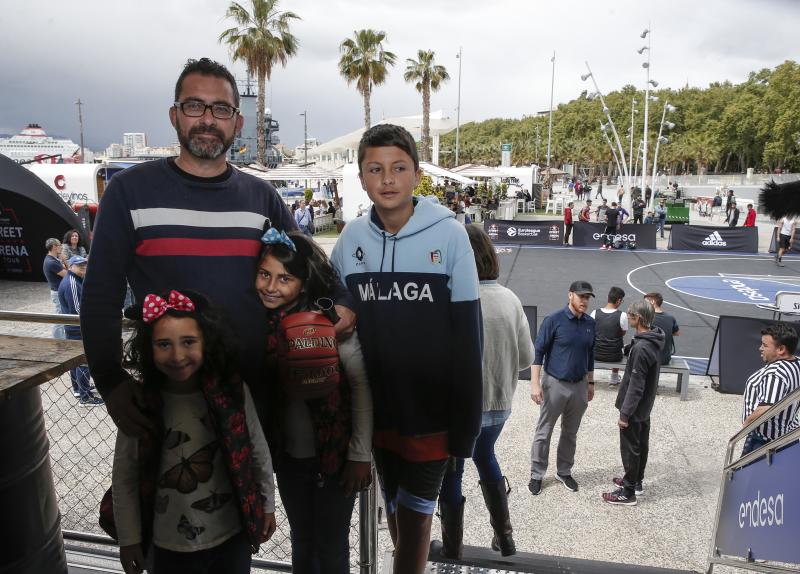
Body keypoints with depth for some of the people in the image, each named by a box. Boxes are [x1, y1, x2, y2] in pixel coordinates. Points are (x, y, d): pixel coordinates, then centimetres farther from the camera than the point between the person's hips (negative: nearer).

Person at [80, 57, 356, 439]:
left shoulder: (262, 196, 5)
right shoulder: (131, 190, -3)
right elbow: (101, 296, -3)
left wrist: (340, 304, -6)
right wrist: (111, 384, -10)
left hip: (257, 388, 3)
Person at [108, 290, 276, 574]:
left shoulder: (232, 390, -15)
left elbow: (258, 451, -3)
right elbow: (124, 476, -6)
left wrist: (267, 505, 6)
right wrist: (129, 539, 0)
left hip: (233, 537, 0)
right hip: (171, 548, 0)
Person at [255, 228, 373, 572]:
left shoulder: (331, 321, -19)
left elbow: (361, 387, -15)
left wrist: (360, 456, -14)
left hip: (335, 456, -4)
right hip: (288, 457, 4)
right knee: (301, 543, 22)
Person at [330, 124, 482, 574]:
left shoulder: (449, 234, -12)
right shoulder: (352, 237, -2)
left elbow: (467, 334, -10)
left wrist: (466, 418, -9)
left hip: (432, 407, -4)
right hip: (377, 406, 4)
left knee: (415, 513, 10)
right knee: (395, 509, 21)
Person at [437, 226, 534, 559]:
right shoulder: (510, 299, -7)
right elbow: (527, 357, -1)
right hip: (498, 404, 5)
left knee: (451, 474, 15)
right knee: (486, 458, 30)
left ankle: (452, 550, 30)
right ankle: (504, 536, 38)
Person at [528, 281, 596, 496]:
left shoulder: (590, 323, 4)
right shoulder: (554, 320, -12)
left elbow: (590, 355, 16)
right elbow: (538, 351, -12)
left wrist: (590, 383, 18)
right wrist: (535, 383, -17)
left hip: (579, 386, 5)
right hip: (555, 383, -4)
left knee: (570, 433, 15)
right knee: (544, 432, 4)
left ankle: (564, 472, 30)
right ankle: (537, 474, 17)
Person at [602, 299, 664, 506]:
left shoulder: (641, 348, -28)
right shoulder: (650, 341, 2)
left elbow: (635, 385, -26)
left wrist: (625, 413, -21)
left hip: (634, 408, -9)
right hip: (644, 406, 9)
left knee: (630, 448, 2)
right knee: (641, 444, 20)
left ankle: (628, 493, 13)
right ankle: (636, 482, 37)